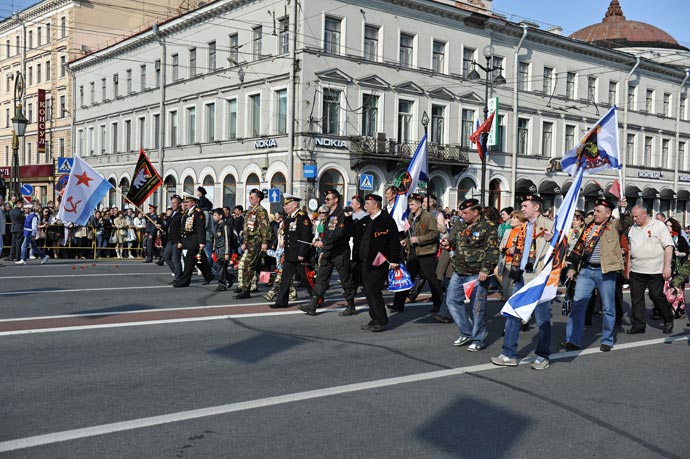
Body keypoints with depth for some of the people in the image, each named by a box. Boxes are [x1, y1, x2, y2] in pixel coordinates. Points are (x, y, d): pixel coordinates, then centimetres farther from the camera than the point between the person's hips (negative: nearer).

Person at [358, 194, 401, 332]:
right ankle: (375, 319, 20)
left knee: (372, 290, -12)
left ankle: (381, 322, -3)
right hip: (366, 262, 8)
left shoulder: (387, 220, -10)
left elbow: (394, 242, -13)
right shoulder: (365, 220, 15)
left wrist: (394, 260, -16)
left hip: (380, 263, -8)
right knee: (368, 291, 10)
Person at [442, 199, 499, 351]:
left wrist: (485, 270, -21)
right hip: (458, 273, 8)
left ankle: (478, 340, 11)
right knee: (452, 300, 9)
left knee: (477, 307, -2)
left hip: (477, 275, -8)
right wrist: (448, 243, 2)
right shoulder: (460, 226, 13)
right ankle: (466, 333, 23)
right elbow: (453, 240, 26)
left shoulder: (488, 228, -9)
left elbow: (492, 251, -14)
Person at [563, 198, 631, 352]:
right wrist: (573, 267, 15)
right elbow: (579, 247, 17)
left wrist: (623, 210, -37)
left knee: (608, 307, 5)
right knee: (578, 304, 0)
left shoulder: (614, 225, 0)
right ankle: (573, 340, 5)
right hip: (586, 270, 4)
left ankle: (607, 341, 19)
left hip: (605, 271, -4)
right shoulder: (589, 225, 14)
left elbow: (627, 223, -20)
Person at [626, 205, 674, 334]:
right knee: (636, 298, 4)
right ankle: (638, 325, 12)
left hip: (655, 270, -5)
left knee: (657, 296, 1)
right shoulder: (633, 229, 12)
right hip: (636, 271, 5)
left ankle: (668, 321, 22)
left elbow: (668, 246, -7)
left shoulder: (658, 225, -3)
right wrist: (628, 267, 12)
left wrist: (667, 267, -14)